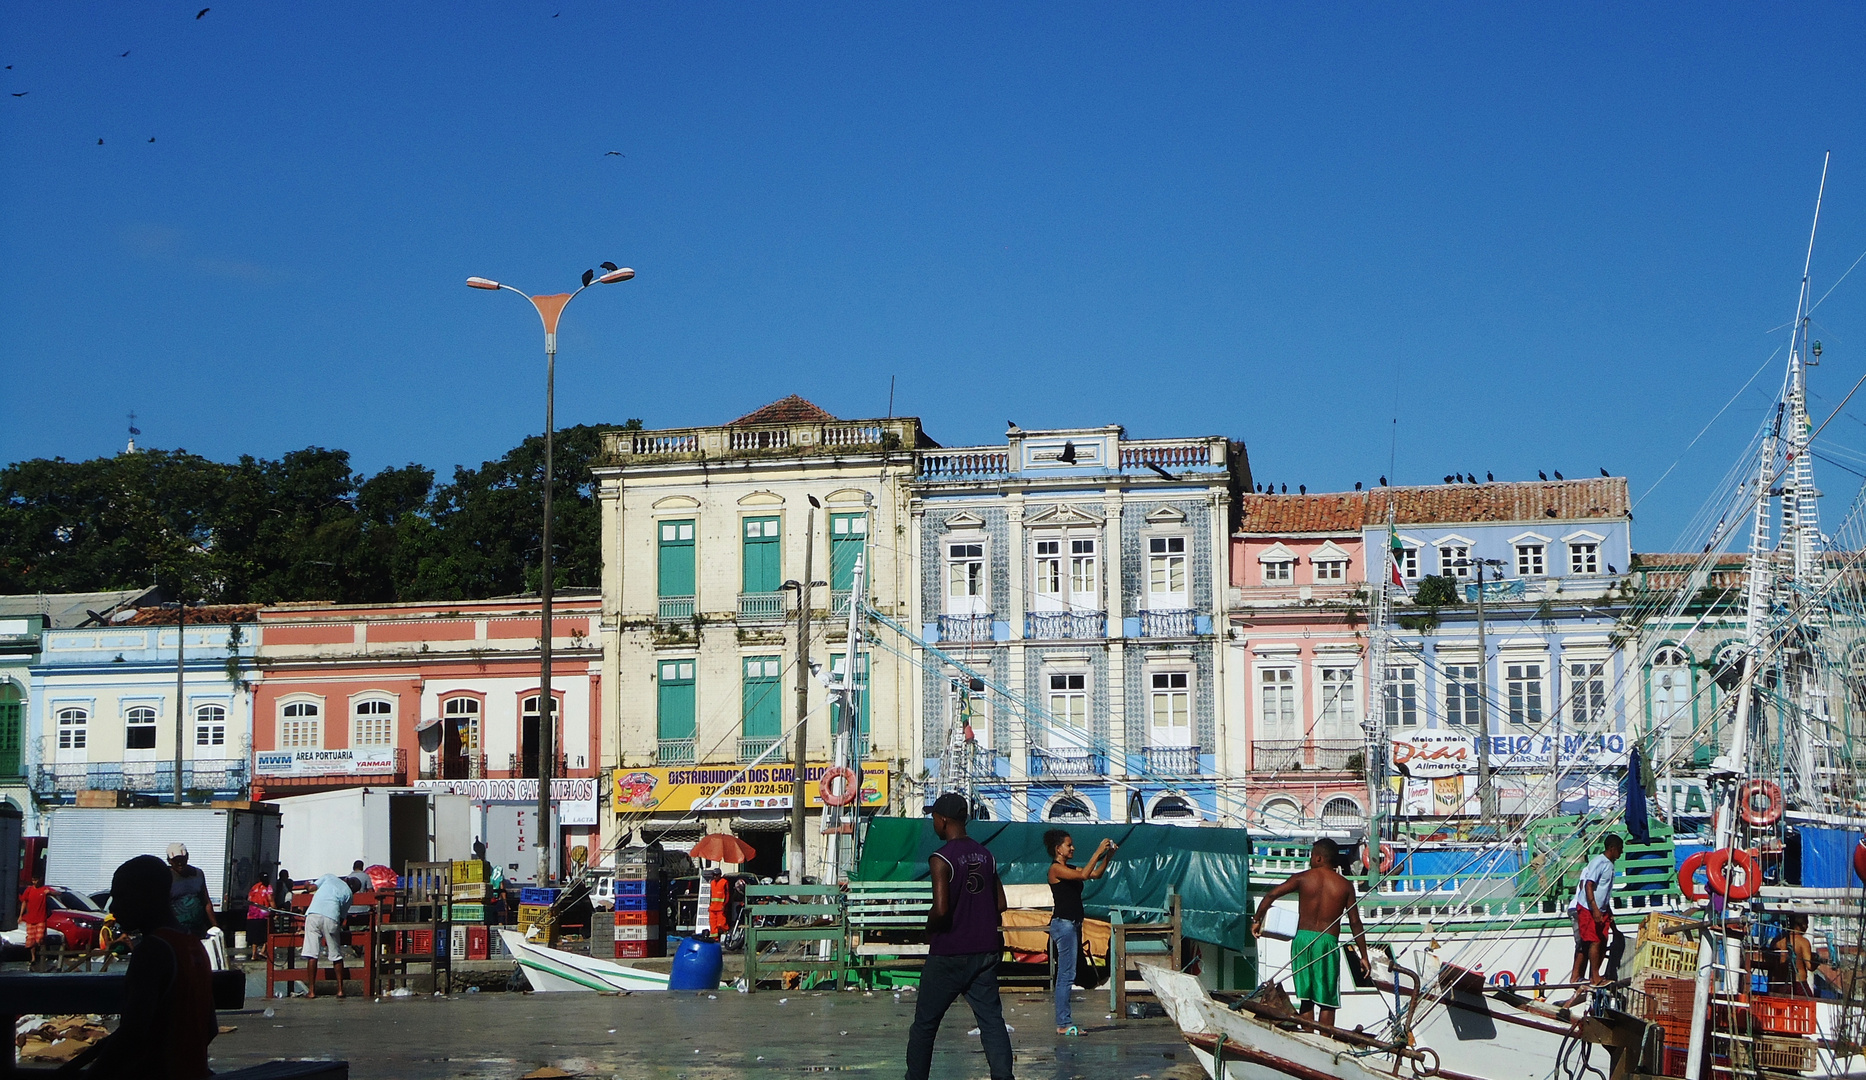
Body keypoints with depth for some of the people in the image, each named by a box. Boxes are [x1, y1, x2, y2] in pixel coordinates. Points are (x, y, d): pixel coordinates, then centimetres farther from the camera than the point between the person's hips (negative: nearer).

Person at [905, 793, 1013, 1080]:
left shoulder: (941, 859, -13)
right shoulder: (986, 855, 7)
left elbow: (940, 909, -22)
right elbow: (1000, 905, 11)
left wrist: (929, 930, -3)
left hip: (949, 954, -6)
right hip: (986, 951, 6)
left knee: (925, 1024, 8)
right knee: (992, 1021, 3)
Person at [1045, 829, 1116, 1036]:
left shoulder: (1069, 869, 17)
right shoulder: (1056, 868, -10)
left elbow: (1096, 874, 14)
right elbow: (1084, 875, -22)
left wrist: (1108, 856, 1)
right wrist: (1098, 852, -18)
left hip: (1073, 924, 10)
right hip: (1063, 924, -10)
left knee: (1066, 975, 9)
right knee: (1067, 975, -10)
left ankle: (1064, 1022, 12)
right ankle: (1063, 1024, -10)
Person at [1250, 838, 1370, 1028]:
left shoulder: (1302, 878, 4)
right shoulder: (1345, 885, 4)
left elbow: (1271, 895, -2)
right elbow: (1355, 922, 3)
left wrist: (1257, 921, 11)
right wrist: (1364, 956, 9)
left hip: (1302, 938, 1)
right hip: (1328, 941, -1)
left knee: (1306, 999, 10)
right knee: (1327, 1001, 5)